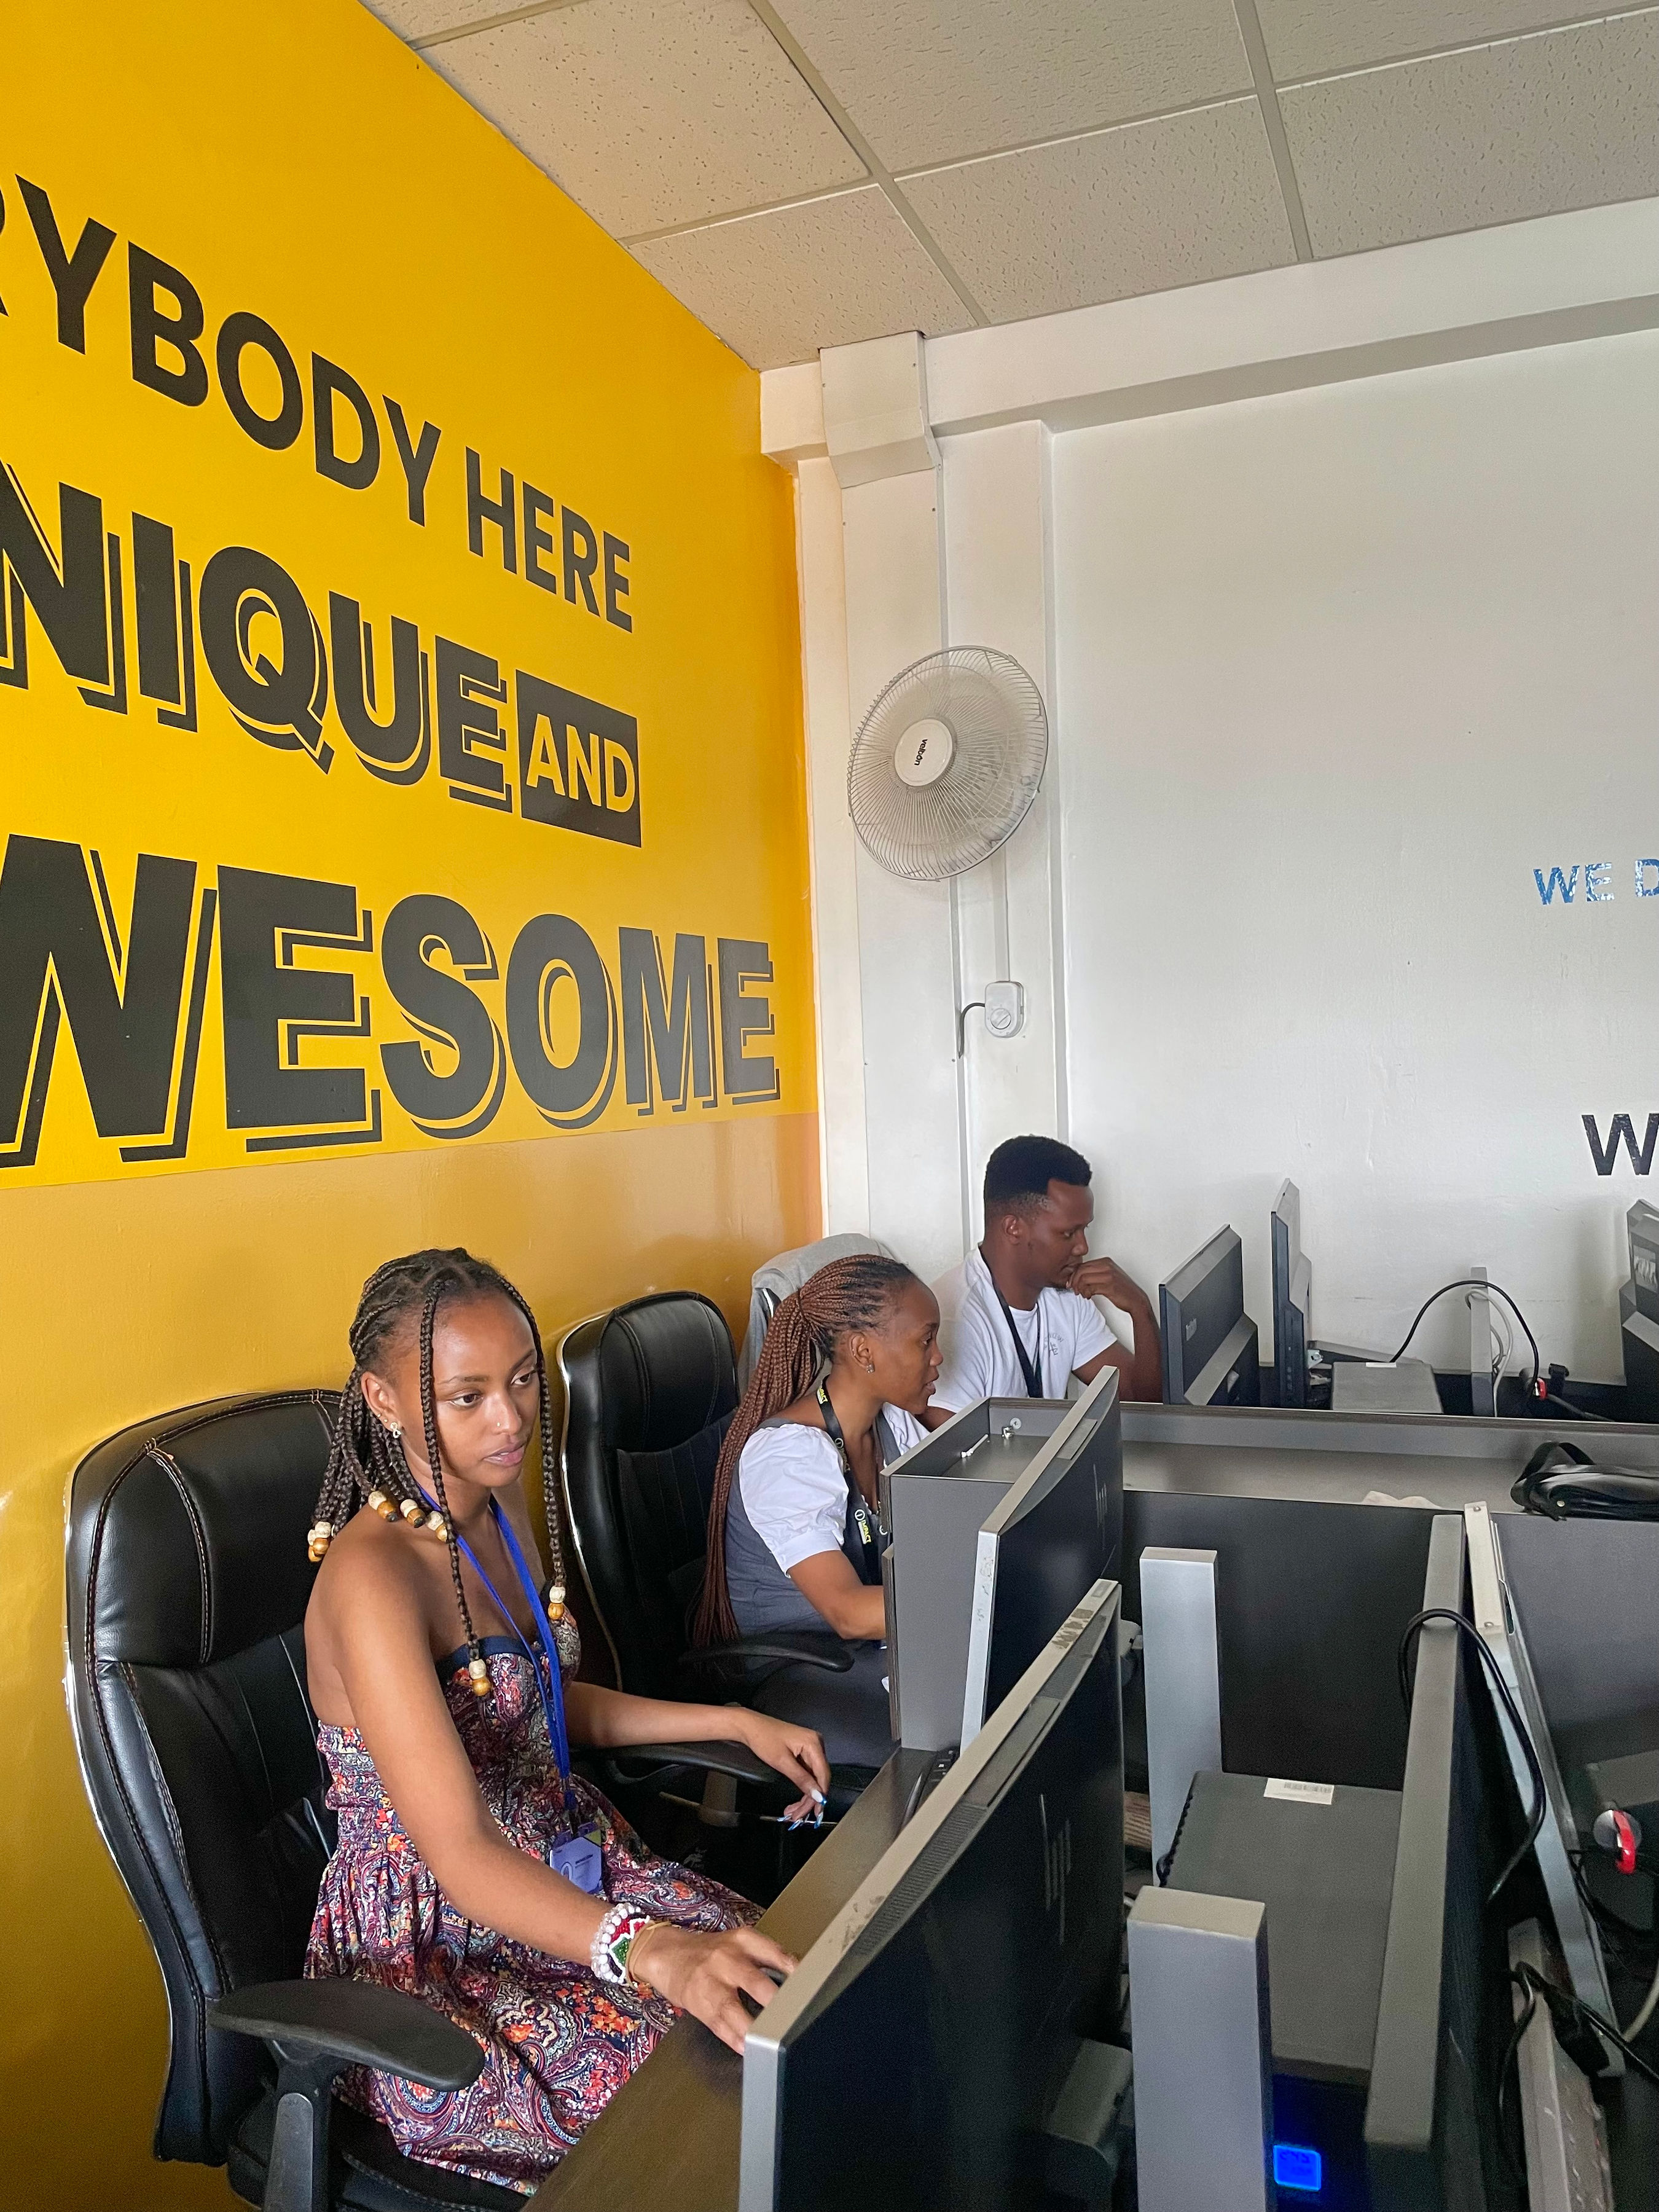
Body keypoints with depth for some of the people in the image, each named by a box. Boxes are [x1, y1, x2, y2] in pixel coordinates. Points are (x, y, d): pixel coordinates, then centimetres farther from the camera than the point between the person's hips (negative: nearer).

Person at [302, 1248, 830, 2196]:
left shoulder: (498, 1501, 1)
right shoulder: (372, 1573, -25)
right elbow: (460, 1854, -32)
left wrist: (738, 1722, 6)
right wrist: (653, 1950, -47)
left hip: (563, 1867, 7)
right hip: (435, 1946, -7)